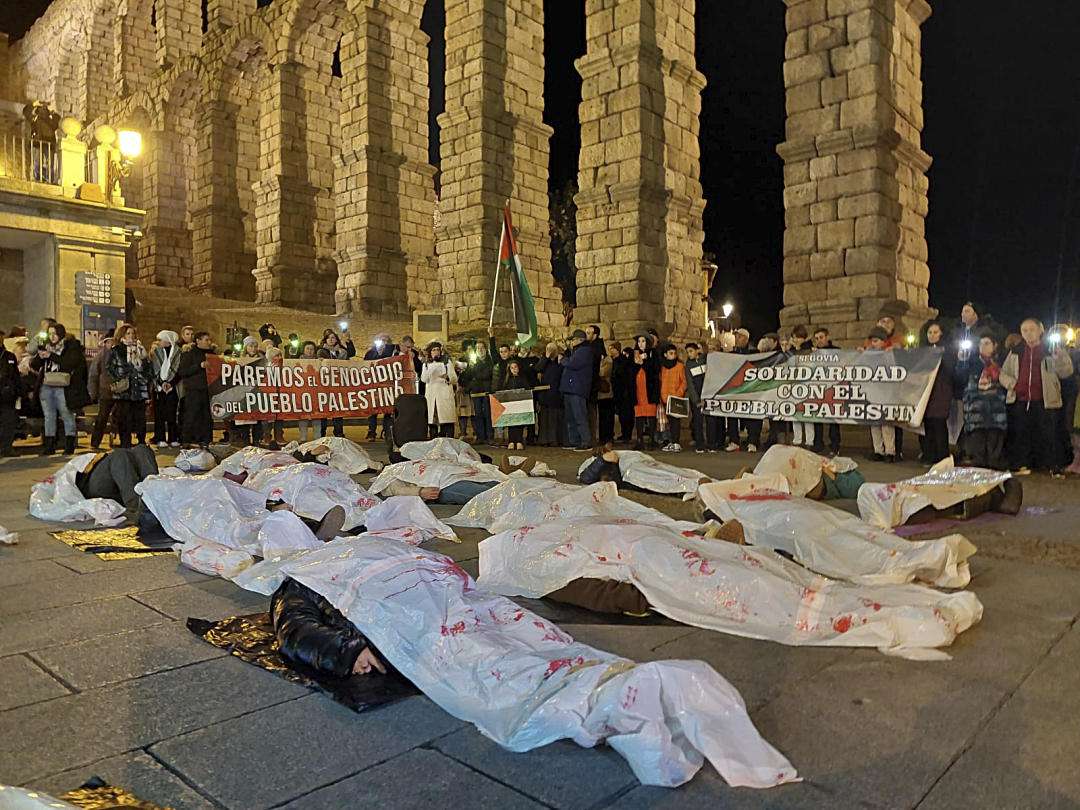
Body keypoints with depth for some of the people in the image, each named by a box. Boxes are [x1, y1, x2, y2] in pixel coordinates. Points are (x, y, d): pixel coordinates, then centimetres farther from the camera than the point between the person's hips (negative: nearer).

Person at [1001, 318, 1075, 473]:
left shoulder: (1051, 350, 3)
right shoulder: (1016, 352, 12)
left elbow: (1065, 372, -5)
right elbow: (1004, 373, 19)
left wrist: (1060, 356, -24)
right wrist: (1011, 383, -3)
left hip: (1044, 402, -3)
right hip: (1020, 402, 3)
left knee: (1047, 436, -2)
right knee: (1020, 436, 8)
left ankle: (1054, 468, 6)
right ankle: (1020, 466, 18)